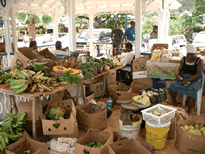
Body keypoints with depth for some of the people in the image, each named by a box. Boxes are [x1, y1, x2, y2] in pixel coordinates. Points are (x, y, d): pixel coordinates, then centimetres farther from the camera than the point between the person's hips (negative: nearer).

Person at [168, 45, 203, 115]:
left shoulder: (199, 61, -6)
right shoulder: (183, 59, 7)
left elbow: (199, 74, -16)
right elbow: (179, 70, 9)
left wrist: (188, 79, -30)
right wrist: (177, 75, -16)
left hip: (195, 80, -4)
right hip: (183, 79, 4)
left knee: (191, 91, -36)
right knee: (172, 86, -24)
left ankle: (188, 112, -25)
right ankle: (175, 105, -10)